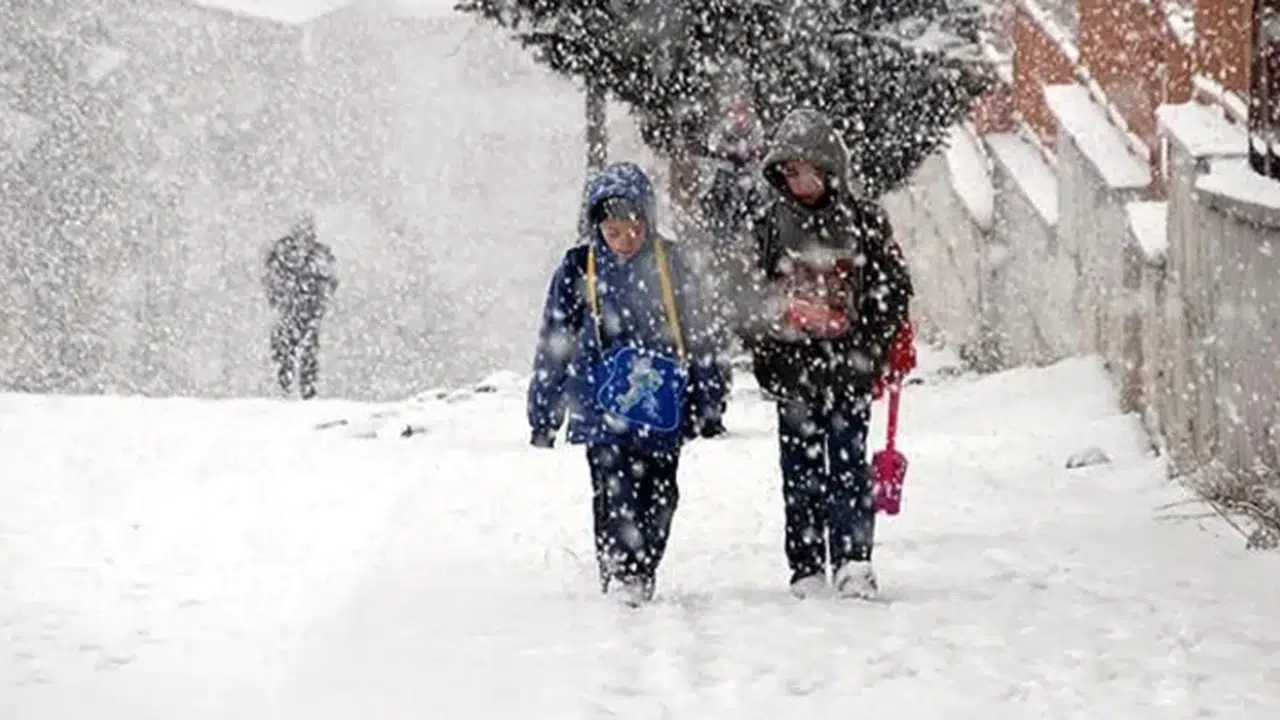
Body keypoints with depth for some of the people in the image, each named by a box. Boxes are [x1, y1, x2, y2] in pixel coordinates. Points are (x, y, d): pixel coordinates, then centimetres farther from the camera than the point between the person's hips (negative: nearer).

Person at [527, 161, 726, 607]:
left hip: (662, 408, 2)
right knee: (615, 495, -12)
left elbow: (697, 335, 12)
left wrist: (707, 402, 13)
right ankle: (618, 577, -11)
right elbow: (554, 346, 6)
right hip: (603, 408, -2)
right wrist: (543, 414, 6)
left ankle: (642, 577, 17)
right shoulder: (578, 270, 0)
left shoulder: (668, 264, 4)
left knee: (659, 495, 5)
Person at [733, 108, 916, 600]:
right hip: (792, 365, 2)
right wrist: (759, 342, 1)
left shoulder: (863, 218, 1)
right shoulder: (771, 223, 7)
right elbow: (756, 293, 15)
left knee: (847, 463, -6)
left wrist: (892, 346, -3)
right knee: (801, 469, 4)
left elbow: (893, 285, 4)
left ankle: (854, 560, -8)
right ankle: (807, 569, 8)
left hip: (849, 362, -2)